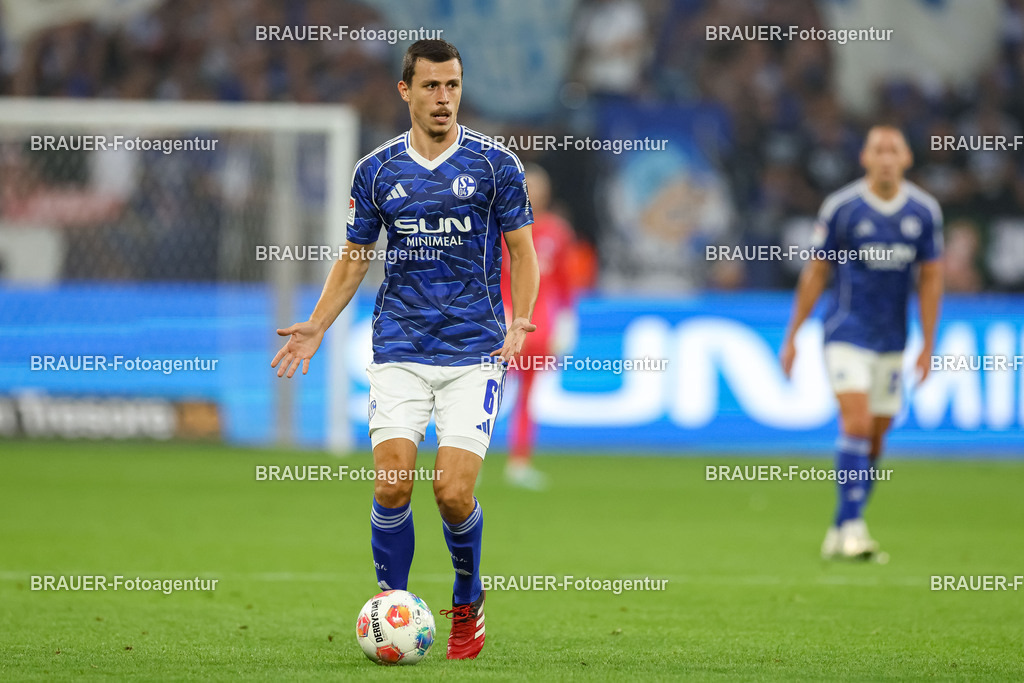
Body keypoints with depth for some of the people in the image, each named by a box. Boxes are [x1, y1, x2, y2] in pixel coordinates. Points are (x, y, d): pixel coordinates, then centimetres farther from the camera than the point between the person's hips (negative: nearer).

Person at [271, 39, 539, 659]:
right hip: (400, 348, 2)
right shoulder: (377, 170, 7)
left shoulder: (496, 164, 0)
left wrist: (520, 318, -12)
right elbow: (355, 258, 16)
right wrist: (317, 327, 4)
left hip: (474, 351, -2)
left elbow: (522, 252, 5)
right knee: (391, 487, -11)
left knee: (454, 493, -11)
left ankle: (469, 604, 15)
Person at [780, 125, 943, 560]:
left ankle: (842, 531, 19)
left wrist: (928, 345, 3)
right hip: (847, 334, -4)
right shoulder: (840, 208, -7)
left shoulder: (924, 211, 1)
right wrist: (792, 336, 1)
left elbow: (930, 278, 7)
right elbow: (815, 273, 1)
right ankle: (851, 528, -20)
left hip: (892, 340, 4)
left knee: (875, 439, 7)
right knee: (857, 423, -19)